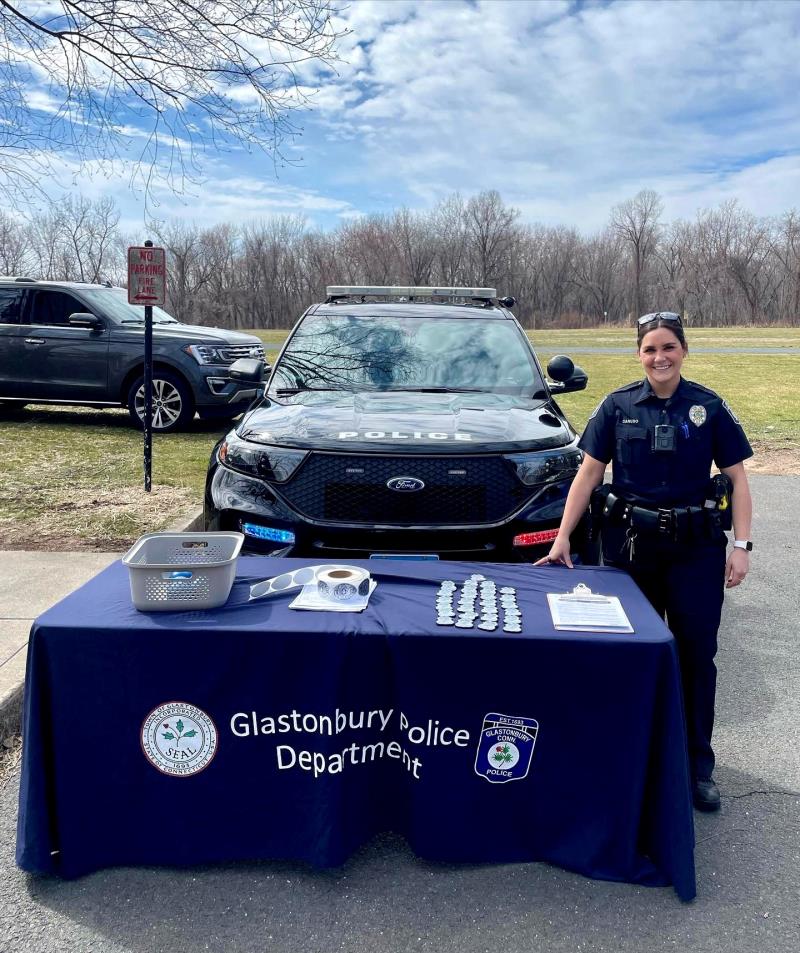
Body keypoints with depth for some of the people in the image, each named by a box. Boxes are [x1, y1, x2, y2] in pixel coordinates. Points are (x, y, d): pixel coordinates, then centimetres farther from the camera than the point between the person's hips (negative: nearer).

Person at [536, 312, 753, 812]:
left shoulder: (709, 407, 1)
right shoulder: (618, 406, 1)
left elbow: (737, 479, 3)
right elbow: (589, 474, 1)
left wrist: (742, 545, -6)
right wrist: (563, 537, -4)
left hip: (695, 545, 0)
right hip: (631, 544, 1)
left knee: (697, 653, 4)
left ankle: (698, 765, 18)